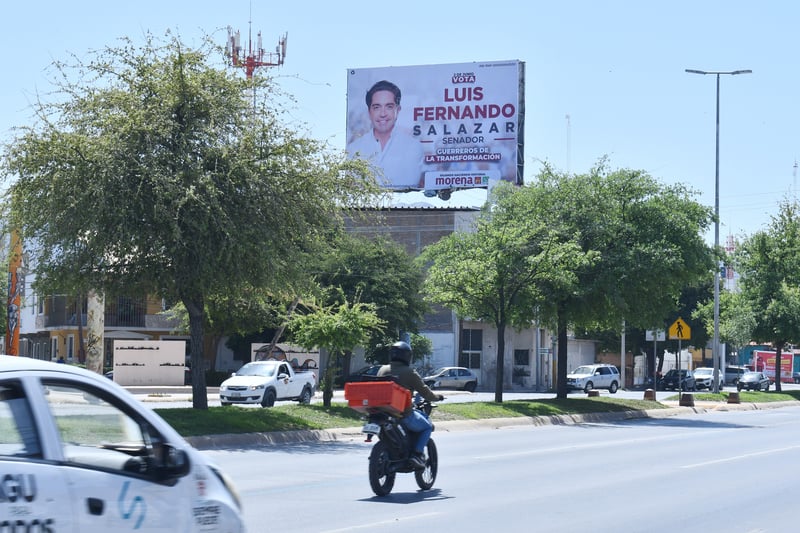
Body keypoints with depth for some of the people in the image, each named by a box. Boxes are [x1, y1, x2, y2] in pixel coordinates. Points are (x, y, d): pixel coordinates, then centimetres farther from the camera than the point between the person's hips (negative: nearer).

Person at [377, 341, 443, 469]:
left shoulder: (383, 370, 6)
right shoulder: (409, 373, -9)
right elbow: (426, 393, -5)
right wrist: (438, 397, 16)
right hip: (404, 414, -6)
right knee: (427, 427, 16)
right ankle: (417, 454, -3)